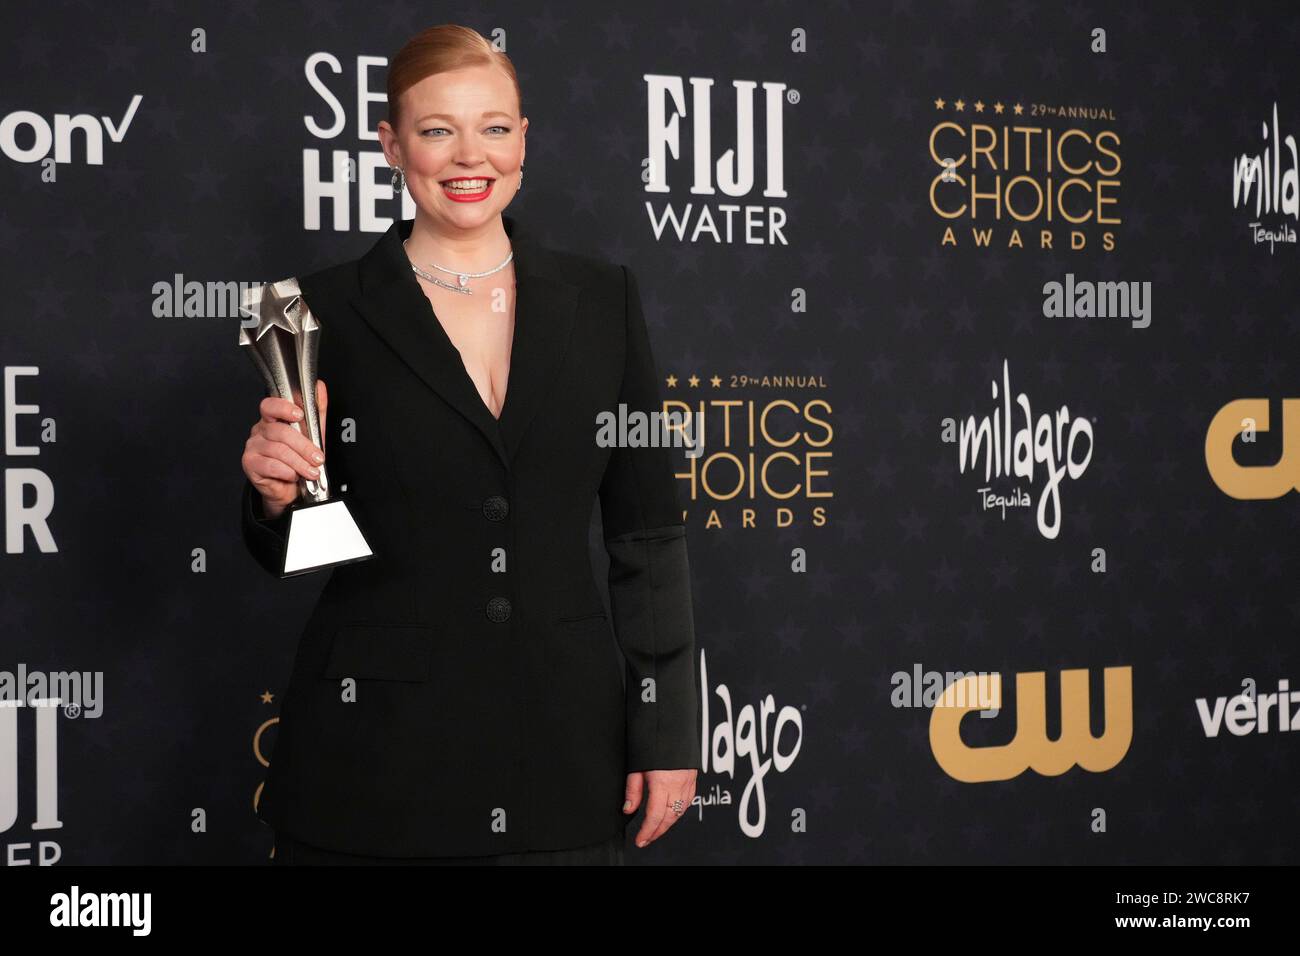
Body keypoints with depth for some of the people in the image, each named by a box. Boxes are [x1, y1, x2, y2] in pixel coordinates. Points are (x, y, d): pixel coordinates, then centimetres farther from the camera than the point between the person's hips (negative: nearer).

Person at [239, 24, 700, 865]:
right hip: (377, 755, -1)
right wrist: (279, 496, -17)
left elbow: (648, 531, 4)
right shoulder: (328, 312, -2)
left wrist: (668, 730, 1)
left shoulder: (602, 299, 3)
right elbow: (292, 553, 4)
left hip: (562, 741, 2)